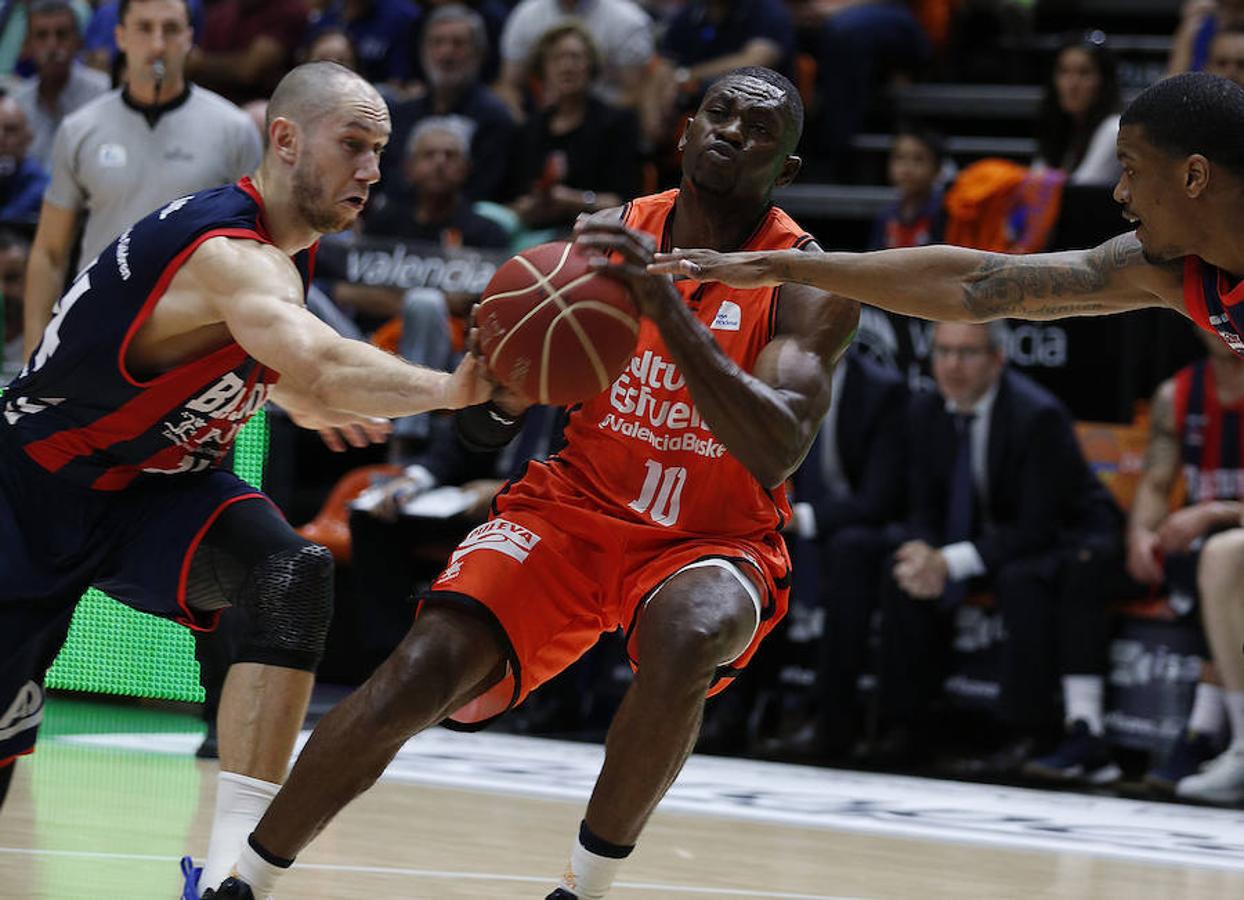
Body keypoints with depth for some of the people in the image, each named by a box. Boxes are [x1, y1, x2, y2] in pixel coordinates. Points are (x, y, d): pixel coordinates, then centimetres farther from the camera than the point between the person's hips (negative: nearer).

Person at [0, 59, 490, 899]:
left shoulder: (285, 244, 0)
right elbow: (321, 365, -50)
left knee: (296, 577, -24)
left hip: (156, 484, 7)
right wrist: (455, 389, -54)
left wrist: (308, 405, 23)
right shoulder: (233, 252, -30)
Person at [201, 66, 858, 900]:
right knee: (422, 670, -19)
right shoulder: (610, 235, -1)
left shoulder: (808, 280, -12)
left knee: (689, 638, -38)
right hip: (575, 509, 2)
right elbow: (492, 421, 4)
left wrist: (667, 308, -36)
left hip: (713, 540, -2)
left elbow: (776, 452, -29)